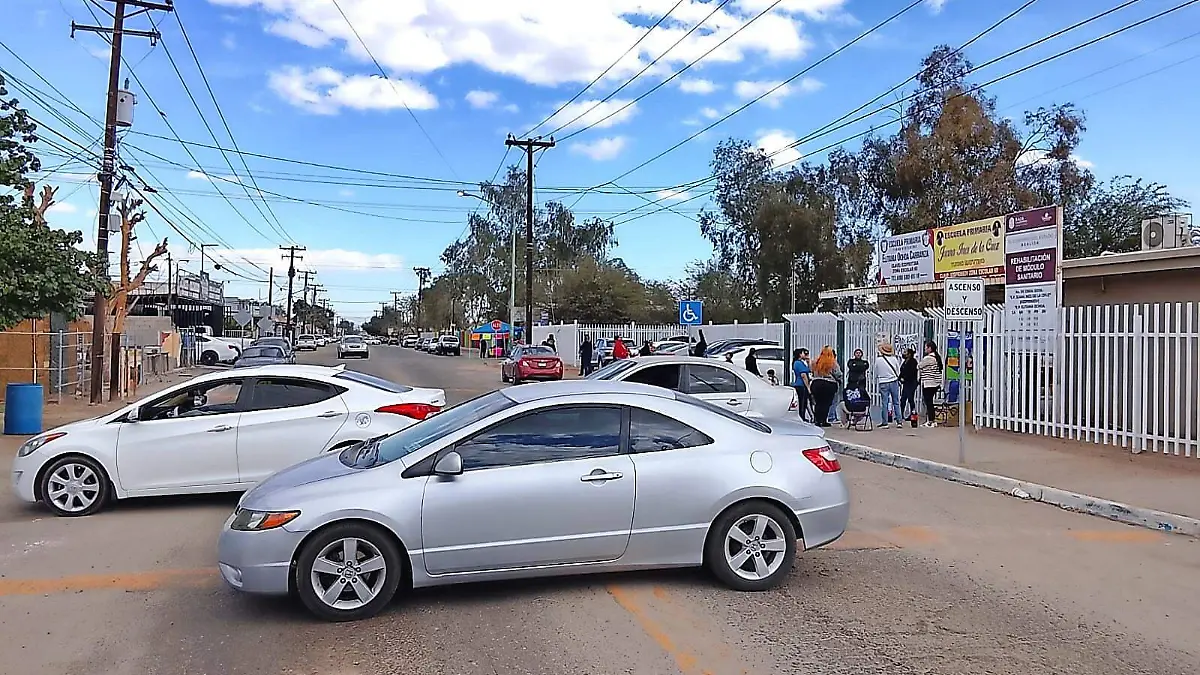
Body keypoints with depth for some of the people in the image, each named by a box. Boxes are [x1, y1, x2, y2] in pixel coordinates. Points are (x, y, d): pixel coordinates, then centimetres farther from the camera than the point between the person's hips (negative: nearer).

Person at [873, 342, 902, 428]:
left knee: (884, 403, 3)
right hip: (894, 382, 1)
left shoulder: (878, 359, -7)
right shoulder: (894, 359, -6)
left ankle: (885, 423, 3)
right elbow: (898, 371, 5)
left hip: (883, 383, -1)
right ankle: (899, 422, 9)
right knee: (896, 402, 9)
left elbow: (876, 373, 3)